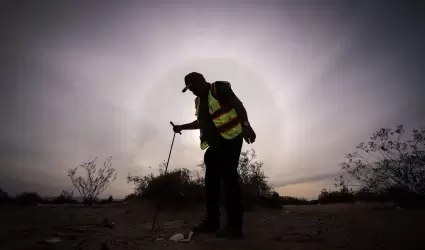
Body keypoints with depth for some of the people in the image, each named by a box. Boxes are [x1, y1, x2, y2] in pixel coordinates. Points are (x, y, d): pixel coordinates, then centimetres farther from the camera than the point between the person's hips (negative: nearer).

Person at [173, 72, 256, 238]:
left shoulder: (219, 88, -3)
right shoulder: (199, 101, 22)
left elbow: (238, 105, -15)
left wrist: (246, 125, -30)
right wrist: (182, 127, 33)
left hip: (230, 138, -9)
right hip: (215, 143, 9)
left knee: (229, 178, -16)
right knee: (211, 181, 5)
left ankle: (234, 225, -15)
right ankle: (212, 222, 10)